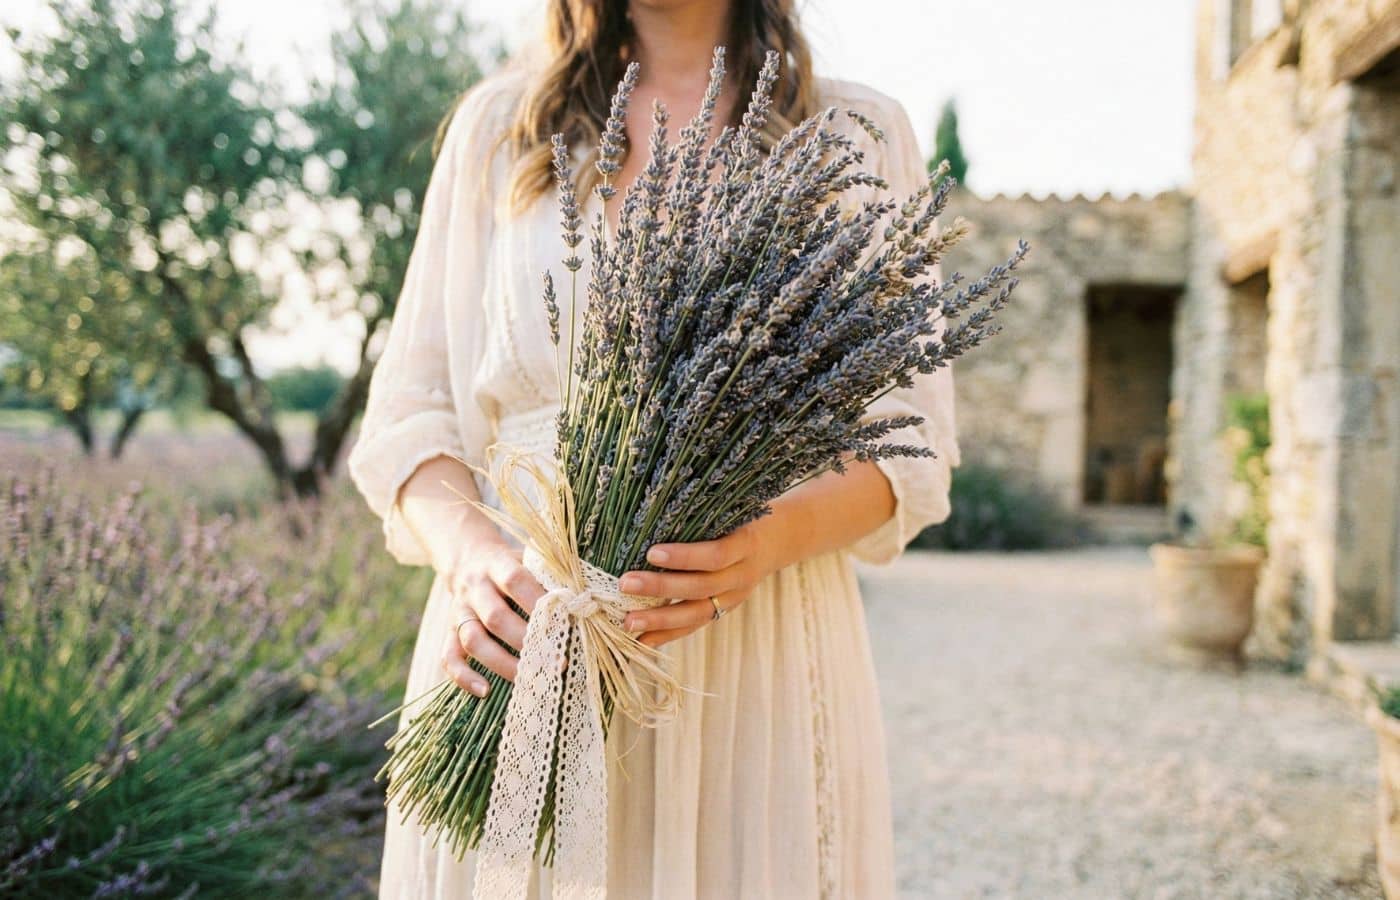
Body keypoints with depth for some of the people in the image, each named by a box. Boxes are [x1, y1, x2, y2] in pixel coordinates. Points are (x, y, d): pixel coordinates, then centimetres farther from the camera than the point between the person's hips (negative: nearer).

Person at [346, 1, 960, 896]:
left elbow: (909, 444, 2)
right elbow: (411, 411, 6)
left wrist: (776, 536, -18)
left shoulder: (860, 133, 6)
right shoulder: (497, 122, 10)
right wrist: (464, 546, -15)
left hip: (762, 654, 0)